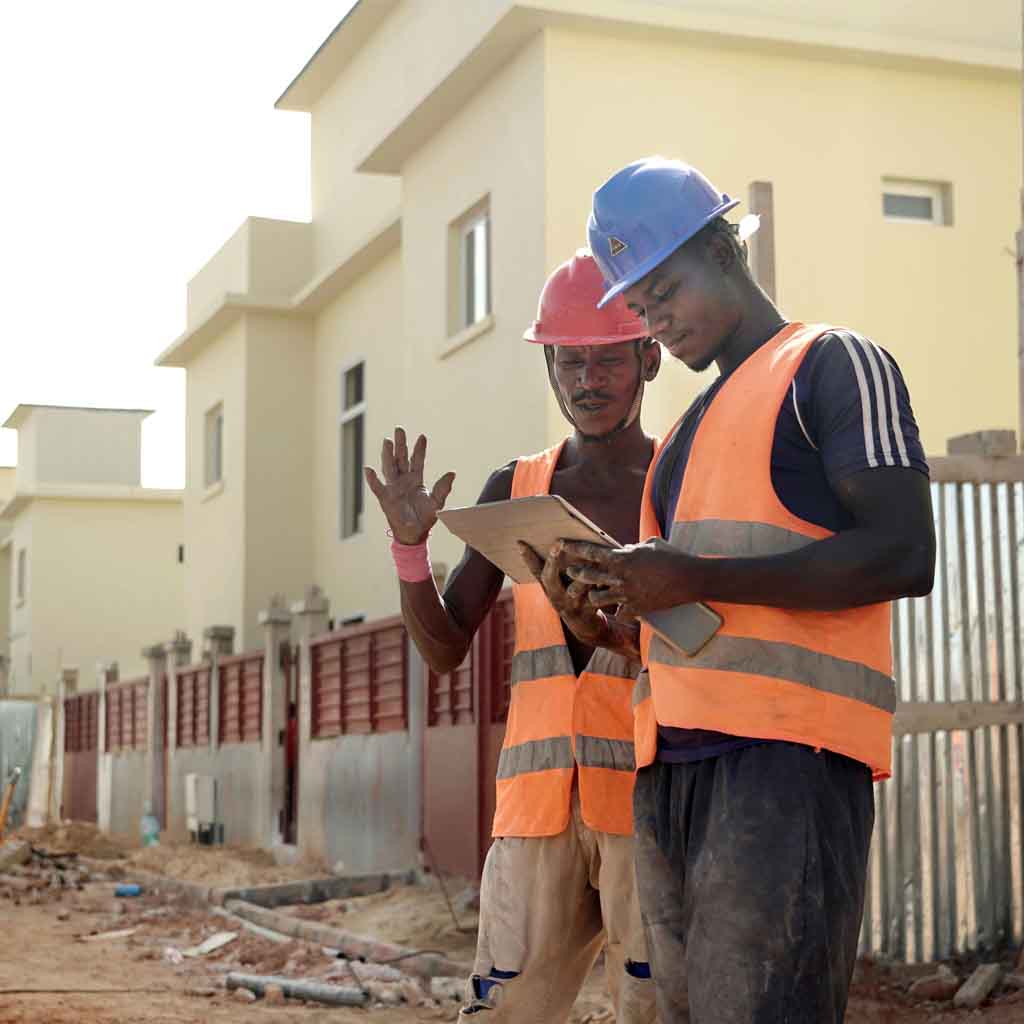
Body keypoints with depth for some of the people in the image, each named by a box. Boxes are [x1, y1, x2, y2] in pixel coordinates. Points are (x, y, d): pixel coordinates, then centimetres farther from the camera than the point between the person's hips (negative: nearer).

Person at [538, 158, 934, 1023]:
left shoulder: (830, 365, 4)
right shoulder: (689, 434, 29)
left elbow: (905, 554, -10)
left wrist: (696, 578, -16)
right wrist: (612, 620, 10)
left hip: (785, 751, -8)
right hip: (673, 764, 8)